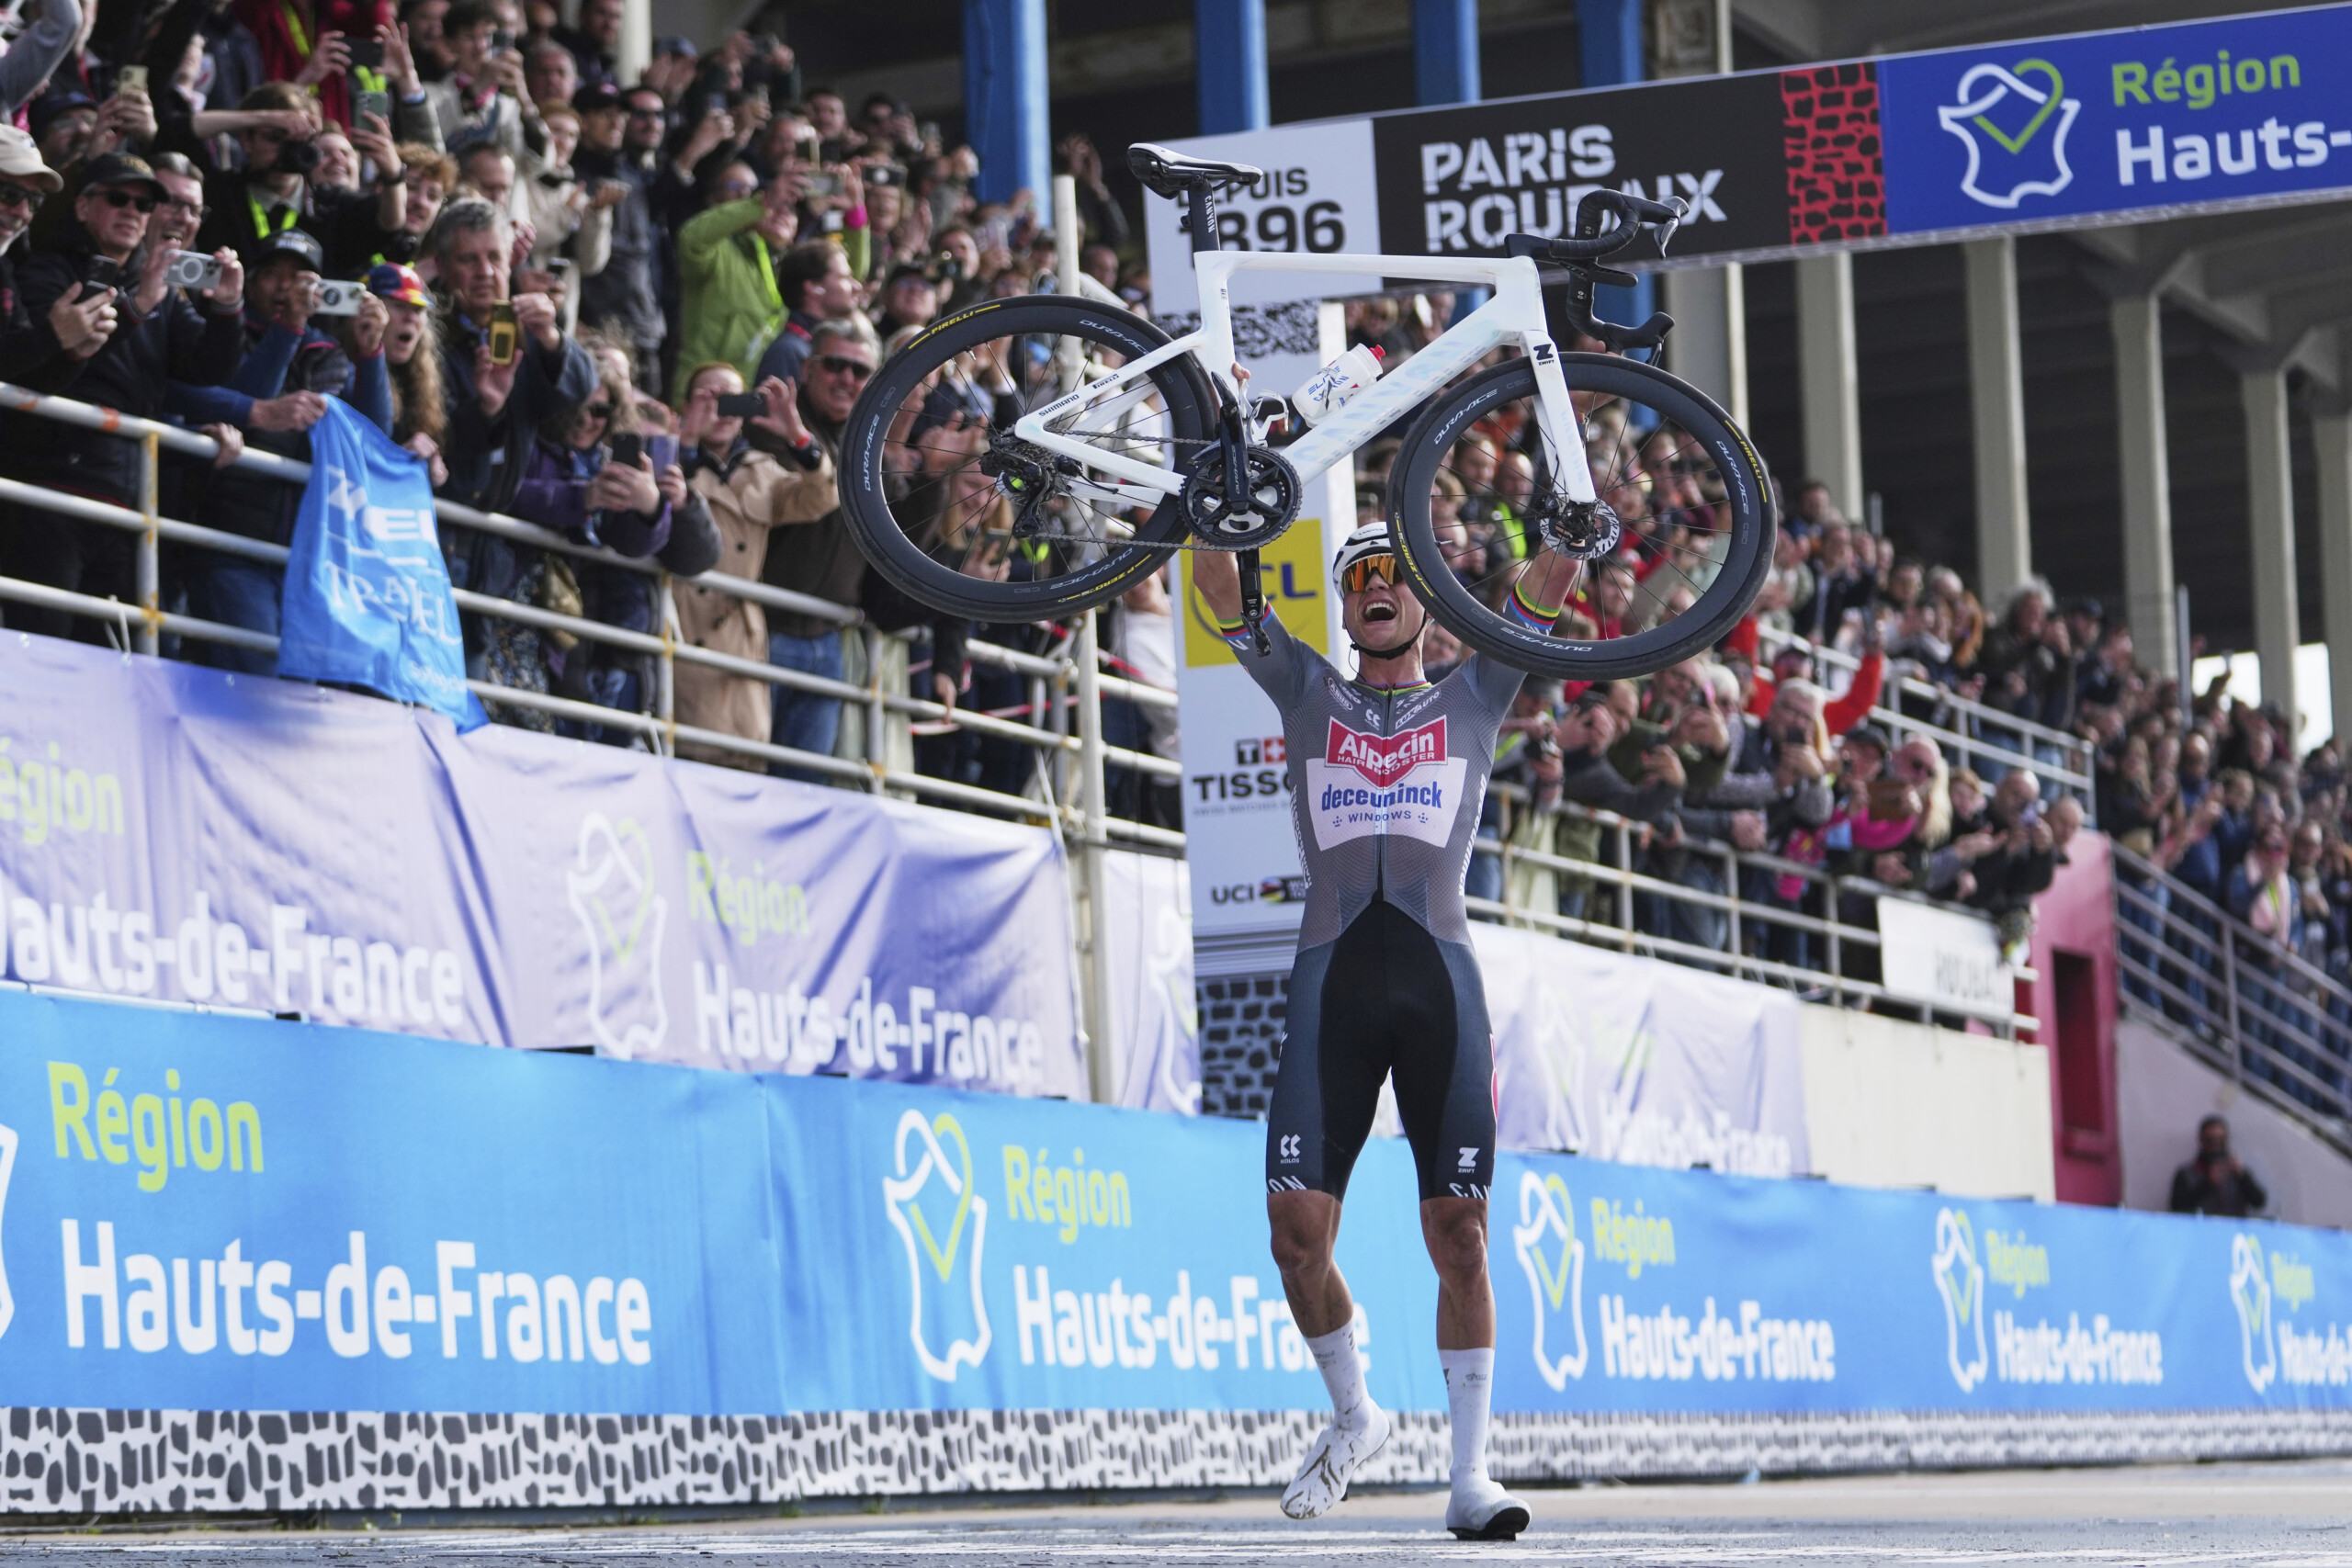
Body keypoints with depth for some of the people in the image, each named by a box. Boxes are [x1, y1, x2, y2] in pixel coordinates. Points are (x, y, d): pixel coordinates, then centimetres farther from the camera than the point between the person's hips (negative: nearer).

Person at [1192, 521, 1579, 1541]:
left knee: (1458, 1231, -6)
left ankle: (1469, 1474, 0)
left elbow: (1549, 579, 11)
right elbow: (1216, 583, 13)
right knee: (1297, 1225, -9)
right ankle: (1353, 1415, 16)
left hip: (1440, 973, -1)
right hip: (1333, 974, 1)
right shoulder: (1307, 692, 20)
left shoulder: (1474, 697, 19)